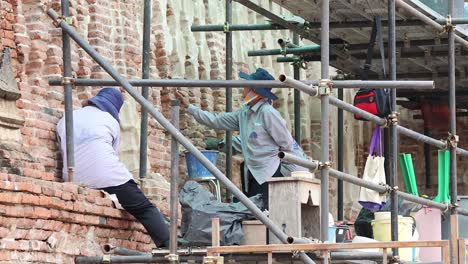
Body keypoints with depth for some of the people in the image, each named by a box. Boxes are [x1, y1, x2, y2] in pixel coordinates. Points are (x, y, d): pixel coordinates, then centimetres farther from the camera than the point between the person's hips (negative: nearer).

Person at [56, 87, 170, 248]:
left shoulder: (65, 121, 24)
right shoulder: (111, 121, 18)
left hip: (75, 179, 3)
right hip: (107, 175, -3)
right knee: (145, 210, 2)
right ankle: (168, 246, -11)